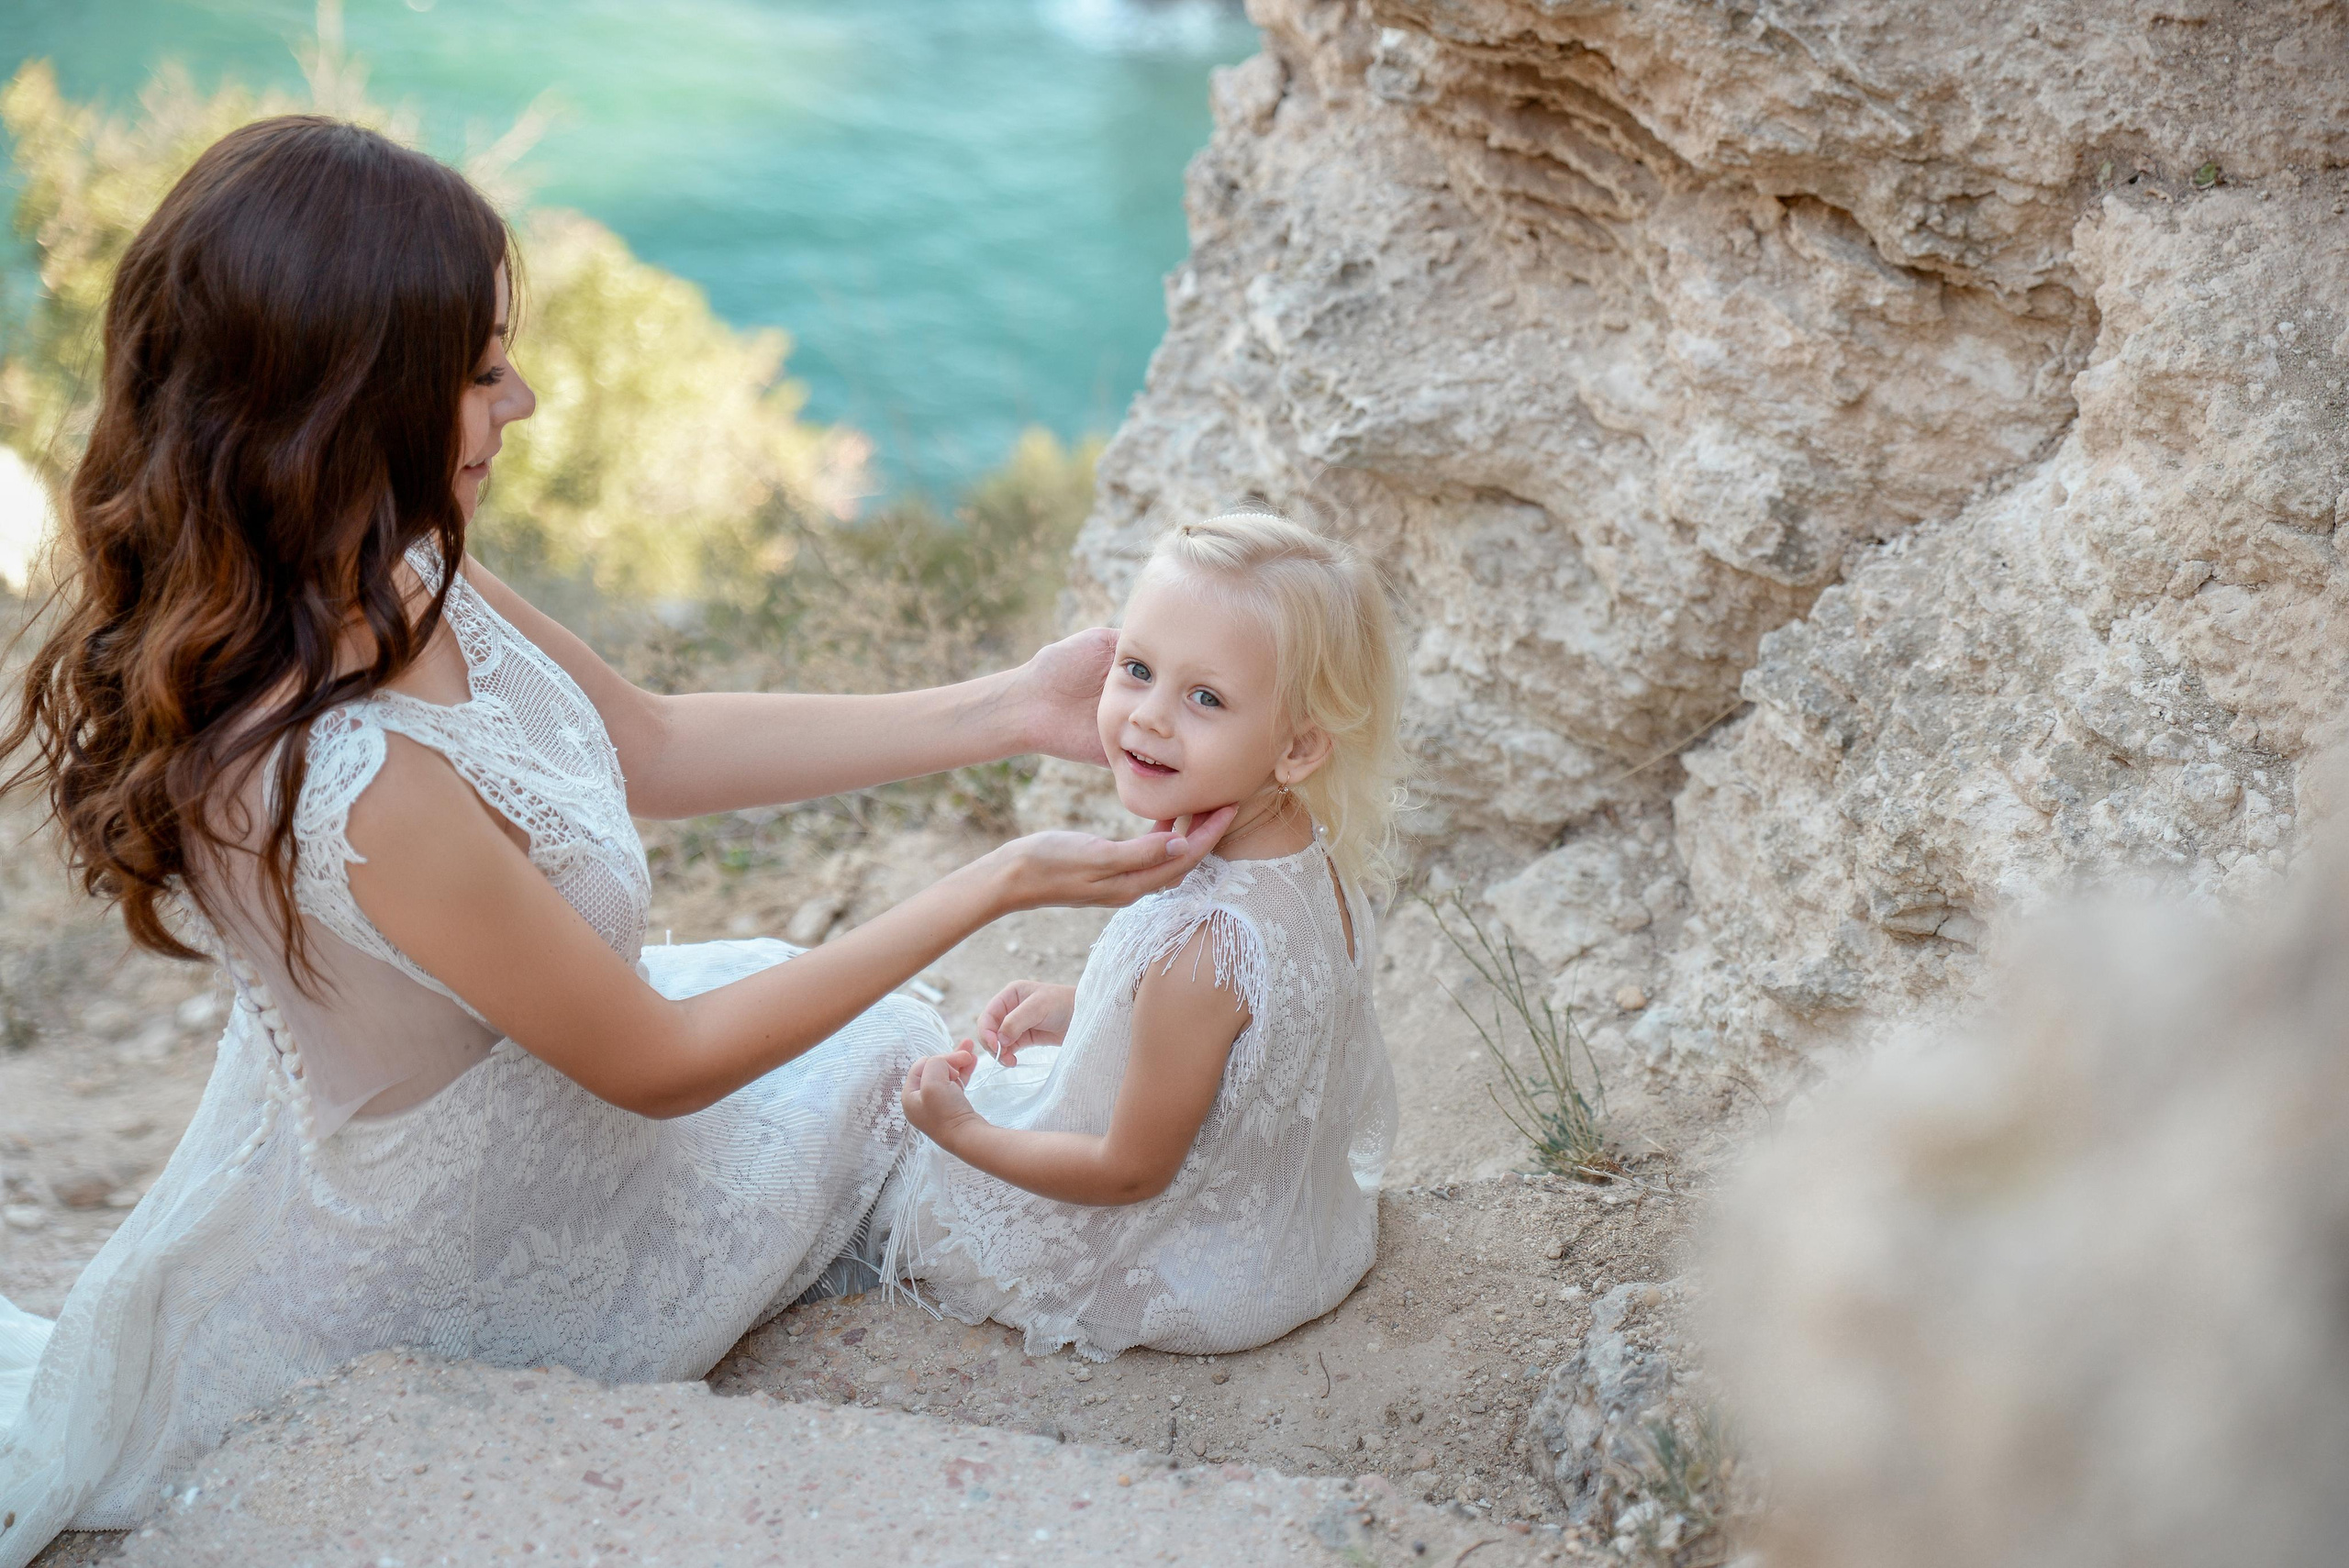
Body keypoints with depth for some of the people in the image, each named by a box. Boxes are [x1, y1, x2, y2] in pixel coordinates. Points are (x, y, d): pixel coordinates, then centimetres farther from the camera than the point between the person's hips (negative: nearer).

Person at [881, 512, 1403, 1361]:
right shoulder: (1318, 857, -14)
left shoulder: (1201, 945, -41)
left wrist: (963, 1129, -15)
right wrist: (1078, 1007, 3)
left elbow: (1131, 1171, -27)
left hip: (1184, 1283, -7)